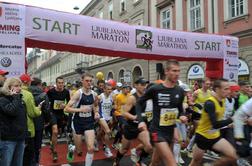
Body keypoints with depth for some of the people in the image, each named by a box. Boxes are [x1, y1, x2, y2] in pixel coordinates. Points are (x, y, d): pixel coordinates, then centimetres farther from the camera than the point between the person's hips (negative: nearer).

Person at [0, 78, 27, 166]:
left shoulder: (19, 99, 11)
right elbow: (12, 111, -30)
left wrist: (25, 133, 18)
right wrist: (15, 97, -17)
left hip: (20, 138, 7)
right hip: (8, 139, -7)